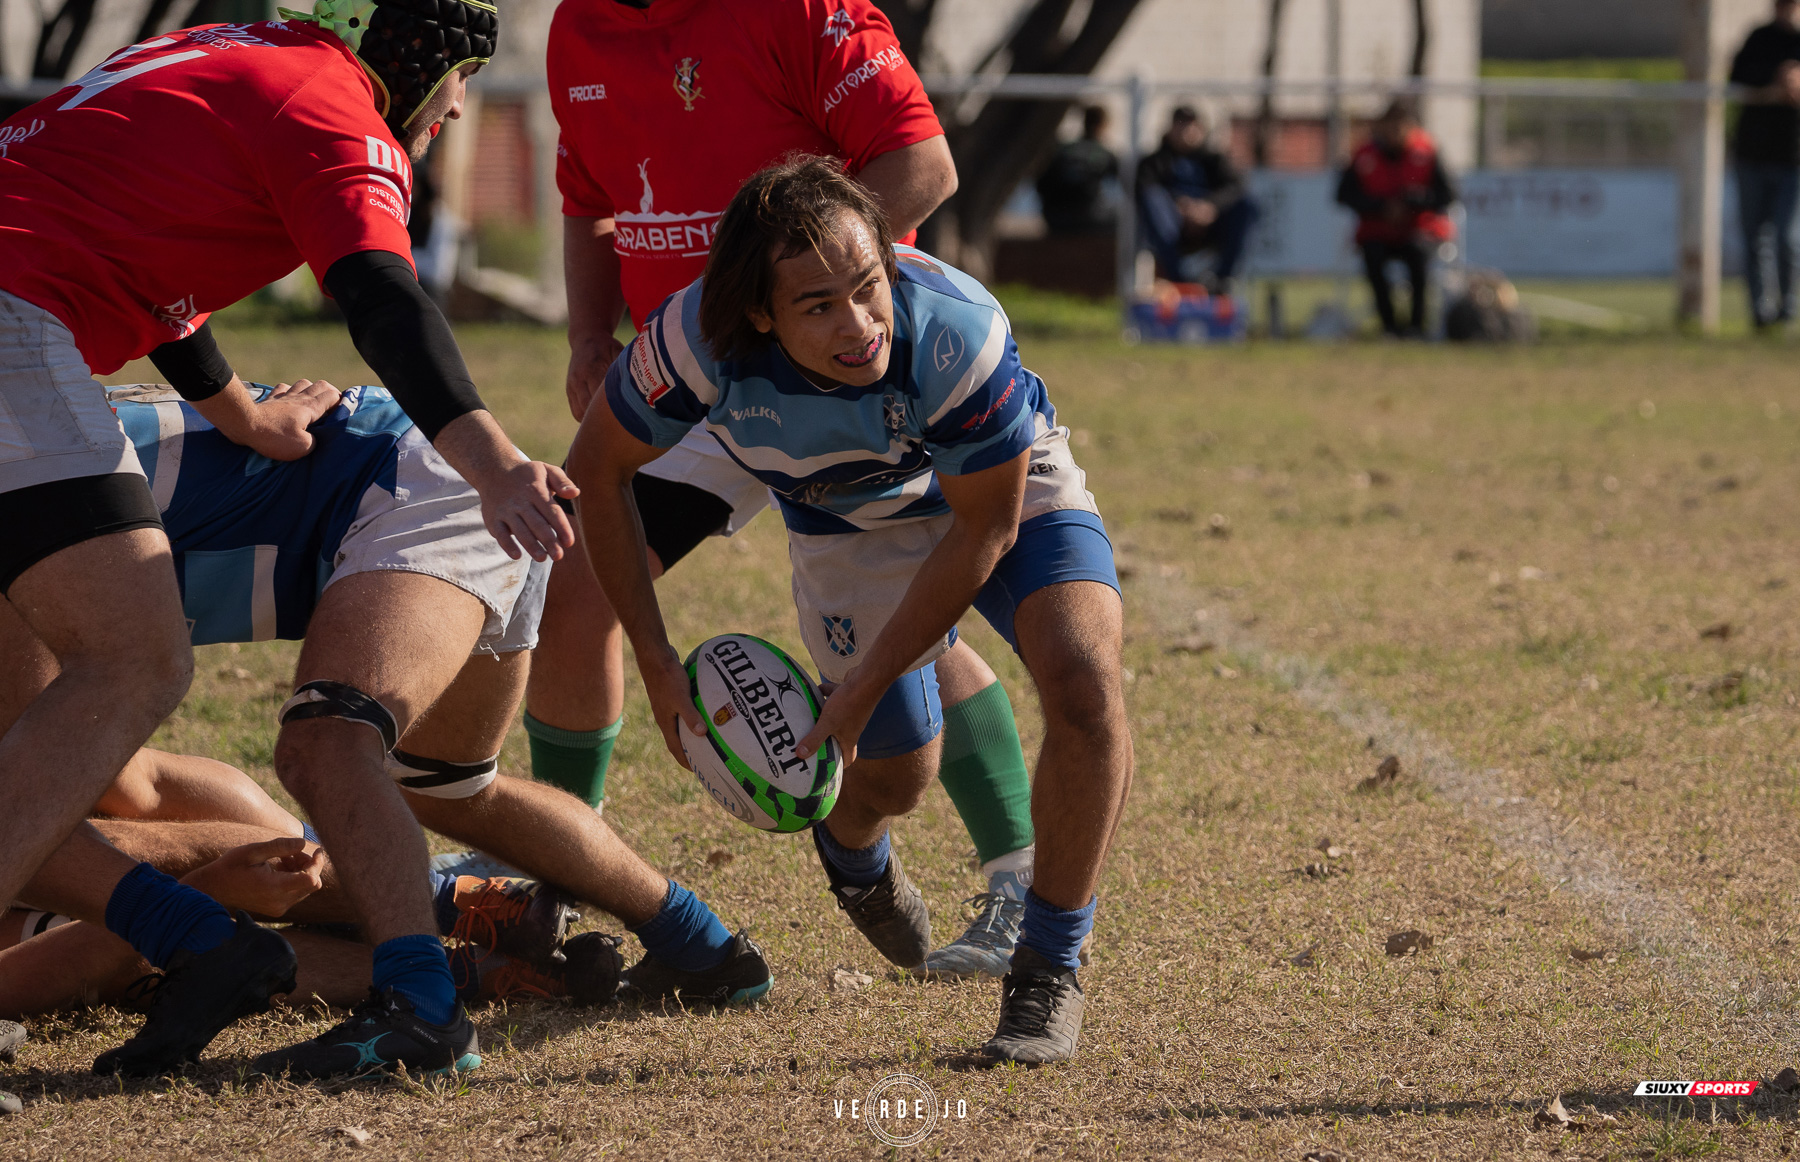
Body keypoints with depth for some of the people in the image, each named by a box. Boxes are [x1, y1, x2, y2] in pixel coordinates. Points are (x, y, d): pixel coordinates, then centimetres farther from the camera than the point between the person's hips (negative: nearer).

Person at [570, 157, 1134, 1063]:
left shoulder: (956, 333, -41)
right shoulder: (699, 341, -35)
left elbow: (983, 531, -26)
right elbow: (597, 469, -15)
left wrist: (862, 692, -23)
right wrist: (655, 661, -15)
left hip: (1008, 488, -2)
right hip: (852, 527, 2)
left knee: (1084, 681, -26)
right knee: (894, 775, 4)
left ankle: (1050, 970, -7)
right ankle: (851, 848, 46)